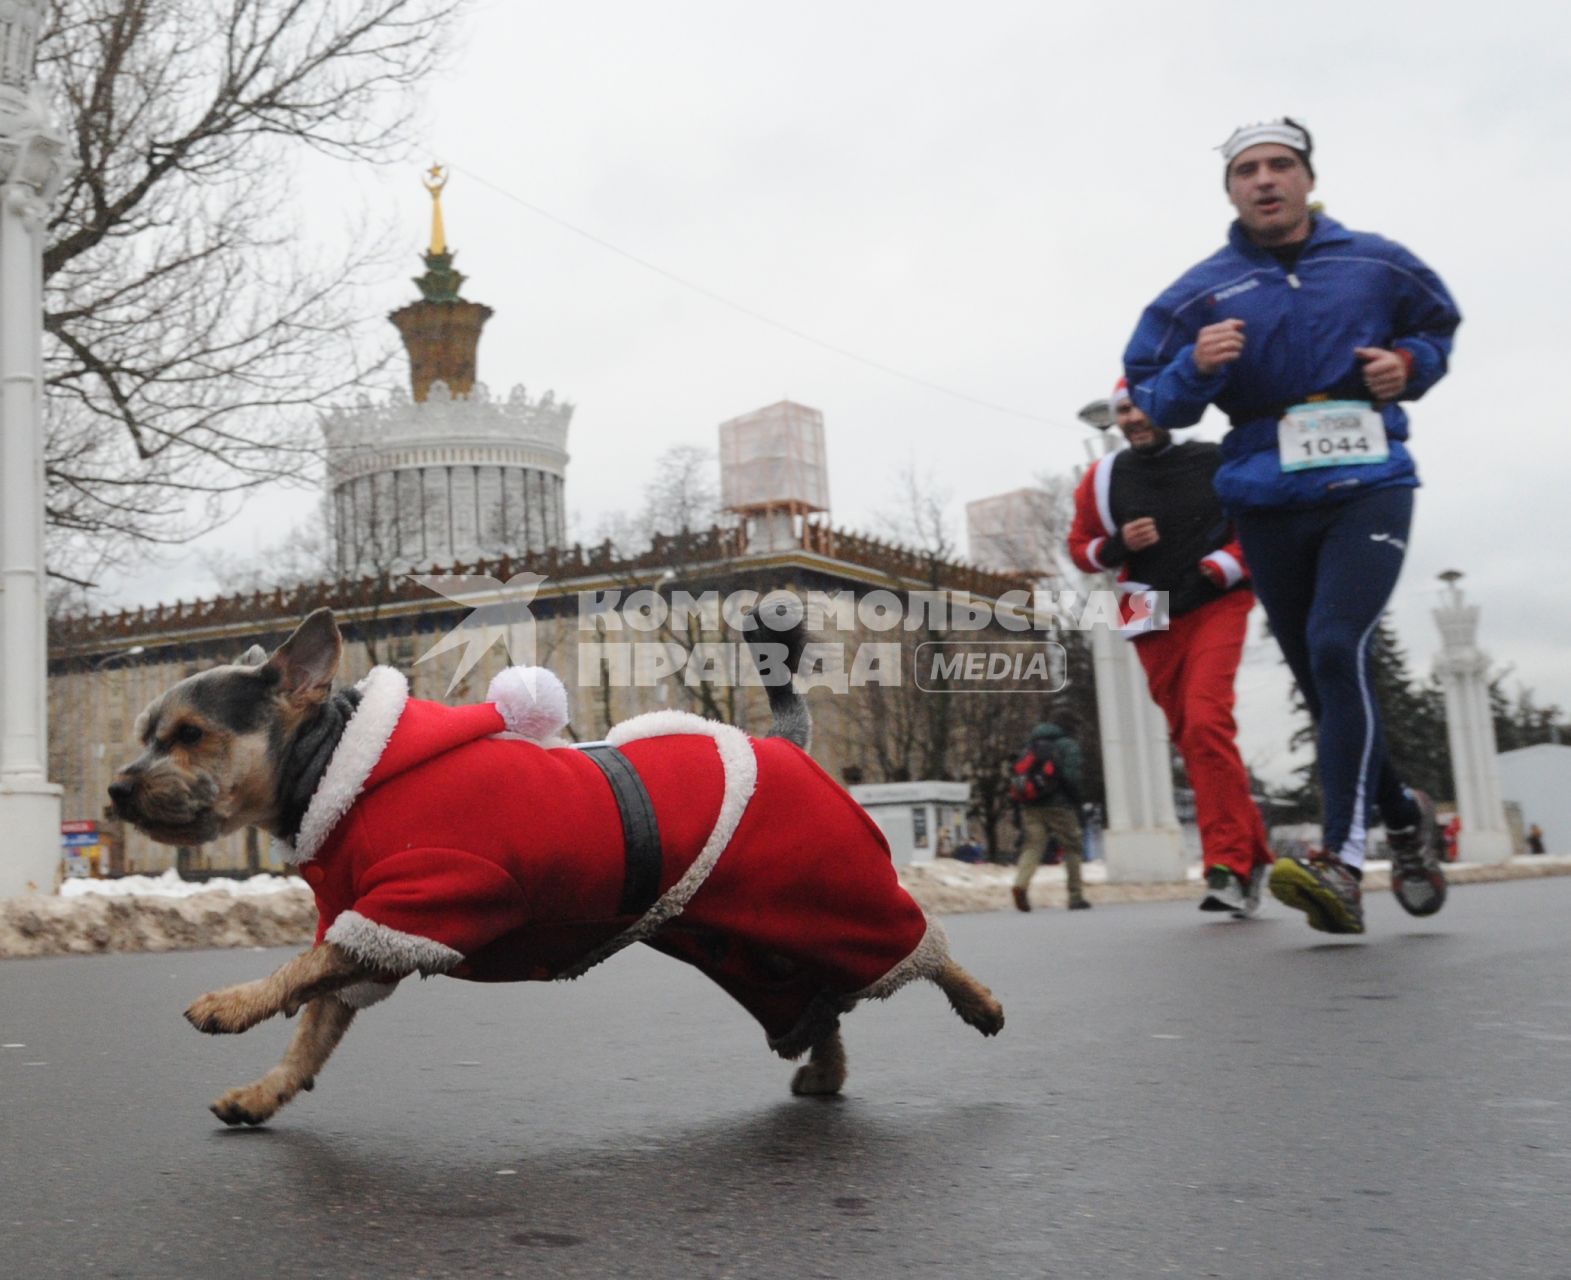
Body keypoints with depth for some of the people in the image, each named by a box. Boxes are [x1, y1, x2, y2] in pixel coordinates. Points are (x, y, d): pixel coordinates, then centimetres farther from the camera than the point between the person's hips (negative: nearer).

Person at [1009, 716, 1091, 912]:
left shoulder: (1031, 746, 21)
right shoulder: (1069, 745, 3)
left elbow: (1015, 774, 14)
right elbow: (1071, 776, -11)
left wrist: (1019, 807, 14)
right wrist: (1076, 805, -5)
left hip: (1029, 807, 5)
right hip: (1058, 805, -5)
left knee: (1032, 846, -2)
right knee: (1071, 848, 6)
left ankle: (1021, 884, -27)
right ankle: (1076, 897, 6)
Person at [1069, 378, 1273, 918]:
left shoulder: (1216, 462, -2)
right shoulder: (1103, 479, 5)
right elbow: (1080, 548, 12)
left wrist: (1224, 565, -13)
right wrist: (1120, 544, -8)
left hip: (1216, 607, -4)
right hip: (1154, 621, 4)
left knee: (1206, 723, -21)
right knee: (1191, 741, 6)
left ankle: (1229, 865, -17)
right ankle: (1251, 853, 20)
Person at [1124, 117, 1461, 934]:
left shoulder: (1376, 265, 6)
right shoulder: (1200, 291, 4)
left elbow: (1437, 327, 22)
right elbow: (1151, 399, 3)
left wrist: (1409, 363, 0)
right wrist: (1196, 367, -18)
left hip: (1369, 485, -2)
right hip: (1267, 503, 2)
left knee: (1337, 646, -23)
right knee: (1320, 680, 8)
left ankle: (1343, 862, -23)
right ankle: (1402, 817, 33)